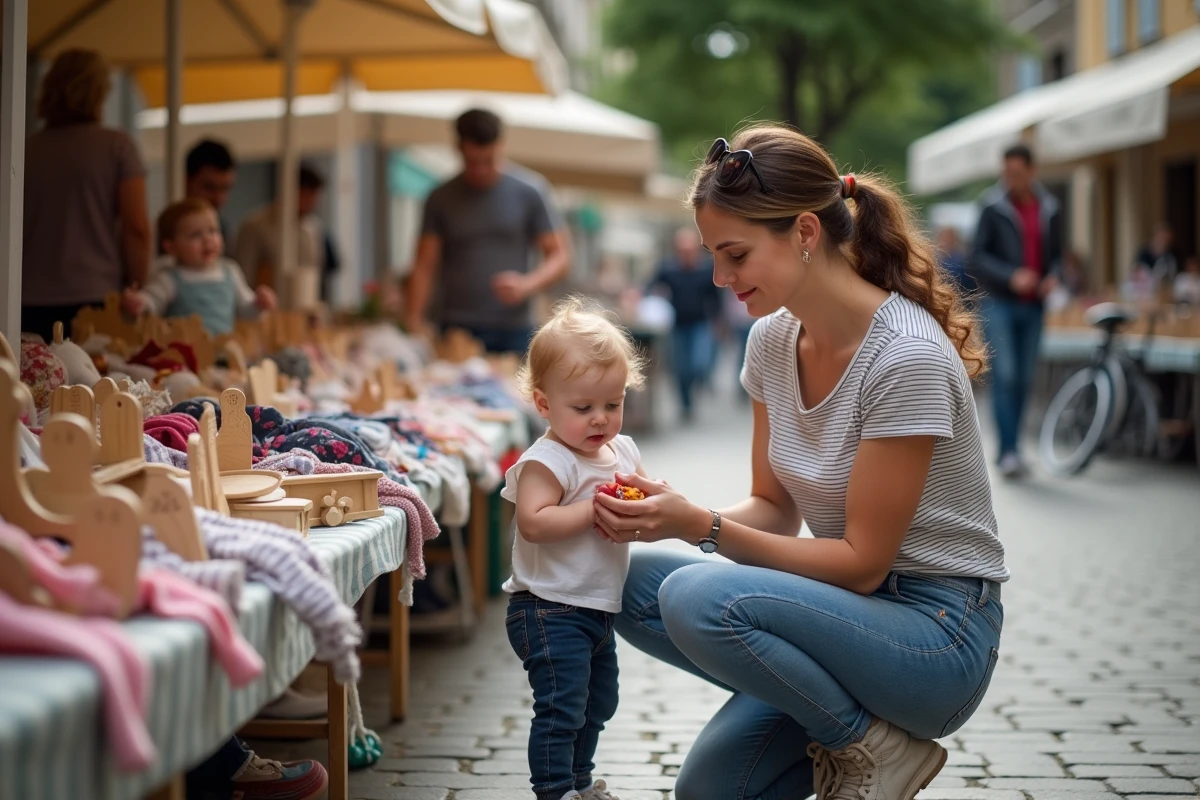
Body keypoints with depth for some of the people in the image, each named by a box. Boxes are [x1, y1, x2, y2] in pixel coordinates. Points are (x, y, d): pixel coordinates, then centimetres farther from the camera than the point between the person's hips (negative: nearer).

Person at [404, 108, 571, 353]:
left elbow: (560, 258, 4)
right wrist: (414, 320, -10)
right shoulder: (442, 199, 7)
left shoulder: (529, 192, 4)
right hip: (456, 330, 1)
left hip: (514, 331, 0)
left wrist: (526, 285, -15)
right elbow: (425, 266, 5)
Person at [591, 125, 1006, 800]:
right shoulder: (774, 339, 1)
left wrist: (702, 526, -23)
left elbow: (862, 561, -19)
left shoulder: (905, 356, -23)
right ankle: (839, 722, 4)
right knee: (636, 586, -5)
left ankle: (877, 745, -7)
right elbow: (776, 510, 7)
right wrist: (670, 515, -13)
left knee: (698, 597, -28)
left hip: (939, 632, -8)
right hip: (848, 610, 8)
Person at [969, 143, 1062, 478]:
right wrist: (1011, 276, -21)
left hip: (1032, 306, 4)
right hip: (998, 302, -4)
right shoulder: (994, 208, -3)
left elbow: (1056, 255, 16)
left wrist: (1053, 277, -6)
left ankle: (1009, 450, 17)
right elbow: (978, 257, -6)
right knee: (1005, 375, -14)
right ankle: (1009, 450, -14)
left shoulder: (1048, 210, 9)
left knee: (1024, 380, 6)